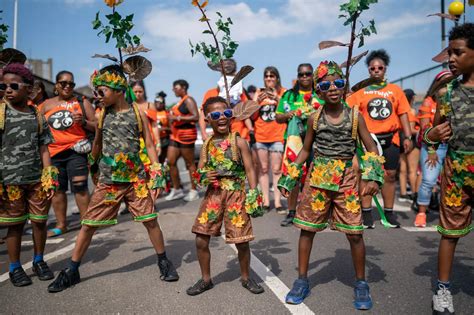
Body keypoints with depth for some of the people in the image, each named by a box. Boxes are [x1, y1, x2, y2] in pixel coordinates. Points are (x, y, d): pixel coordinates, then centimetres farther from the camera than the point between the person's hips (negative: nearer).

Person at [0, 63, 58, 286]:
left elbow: (43, 149, 6)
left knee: (40, 221, 8)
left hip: (36, 179, 2)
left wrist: (49, 179, 1)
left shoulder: (37, 116, 6)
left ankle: (39, 261, 28)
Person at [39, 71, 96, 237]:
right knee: (57, 189, 10)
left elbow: (96, 127, 4)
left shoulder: (82, 102, 5)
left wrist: (83, 121, -14)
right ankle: (61, 225, 21)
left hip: (76, 150, -3)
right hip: (53, 152, 4)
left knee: (80, 187, -7)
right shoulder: (46, 104, 12)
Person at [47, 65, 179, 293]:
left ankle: (163, 262, 21)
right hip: (108, 180, 2)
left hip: (136, 178, -2)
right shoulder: (102, 115, 5)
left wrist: (156, 171, -7)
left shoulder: (138, 114, -2)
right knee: (88, 223, 4)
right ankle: (72, 271, 19)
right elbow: (97, 144, 18)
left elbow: (149, 145, 0)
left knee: (150, 220, 1)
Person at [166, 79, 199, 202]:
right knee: (171, 162, 6)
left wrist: (178, 117, -20)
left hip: (186, 134, -9)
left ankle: (193, 191, 7)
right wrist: (172, 118, 7)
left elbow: (196, 117, -21)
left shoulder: (188, 100, -9)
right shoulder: (180, 101, 19)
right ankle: (177, 189, 15)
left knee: (190, 163, -2)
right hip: (176, 135, 9)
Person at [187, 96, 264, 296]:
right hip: (213, 195, 4)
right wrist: (203, 177, -11)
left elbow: (250, 170, -4)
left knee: (242, 242, 2)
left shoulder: (239, 142, -4)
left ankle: (246, 278, 27)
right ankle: (206, 279, 24)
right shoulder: (207, 145, 6)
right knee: (201, 240, 3)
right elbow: (199, 171, 13)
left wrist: (254, 196, -11)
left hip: (236, 195, -3)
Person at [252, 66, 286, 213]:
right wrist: (257, 101, -8)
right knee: (263, 169, 4)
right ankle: (266, 201, 9)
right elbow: (252, 116, 7)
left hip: (277, 136, -2)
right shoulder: (259, 93, 11)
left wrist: (278, 99, -16)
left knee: (277, 169, -5)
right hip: (260, 136, 3)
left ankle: (278, 202, -3)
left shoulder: (283, 92, 6)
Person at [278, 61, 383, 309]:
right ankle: (302, 280, 23)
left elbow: (371, 148, 2)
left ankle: (361, 284, 23)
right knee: (307, 230, 6)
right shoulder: (315, 118, 1)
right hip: (317, 179, 1)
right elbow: (305, 150, 10)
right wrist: (289, 179, 6)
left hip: (346, 180, -1)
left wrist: (373, 177, -12)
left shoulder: (355, 116, -2)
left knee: (354, 233, 2)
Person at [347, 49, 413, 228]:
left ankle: (388, 213, 20)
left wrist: (408, 137, 3)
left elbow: (403, 114, 8)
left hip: (390, 139, 2)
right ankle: (366, 213, 10)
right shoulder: (361, 91, 5)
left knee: (390, 175, 7)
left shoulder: (395, 90, 10)